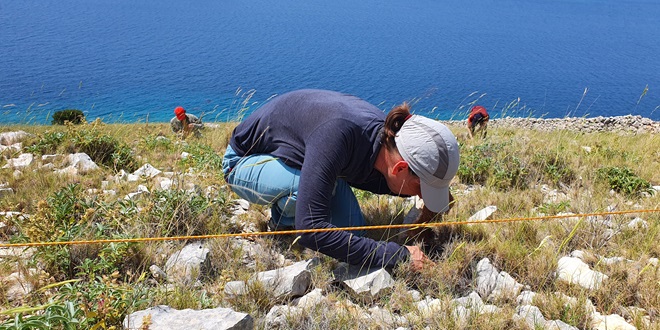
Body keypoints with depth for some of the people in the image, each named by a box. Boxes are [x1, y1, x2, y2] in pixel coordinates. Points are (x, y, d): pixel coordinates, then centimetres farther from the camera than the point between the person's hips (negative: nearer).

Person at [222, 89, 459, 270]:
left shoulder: (385, 135, -18)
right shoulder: (339, 133, -42)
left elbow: (364, 176, 8)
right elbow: (310, 228, -46)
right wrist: (397, 255, -42)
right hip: (246, 161, -6)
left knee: (352, 236, -7)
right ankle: (282, 226, -5)